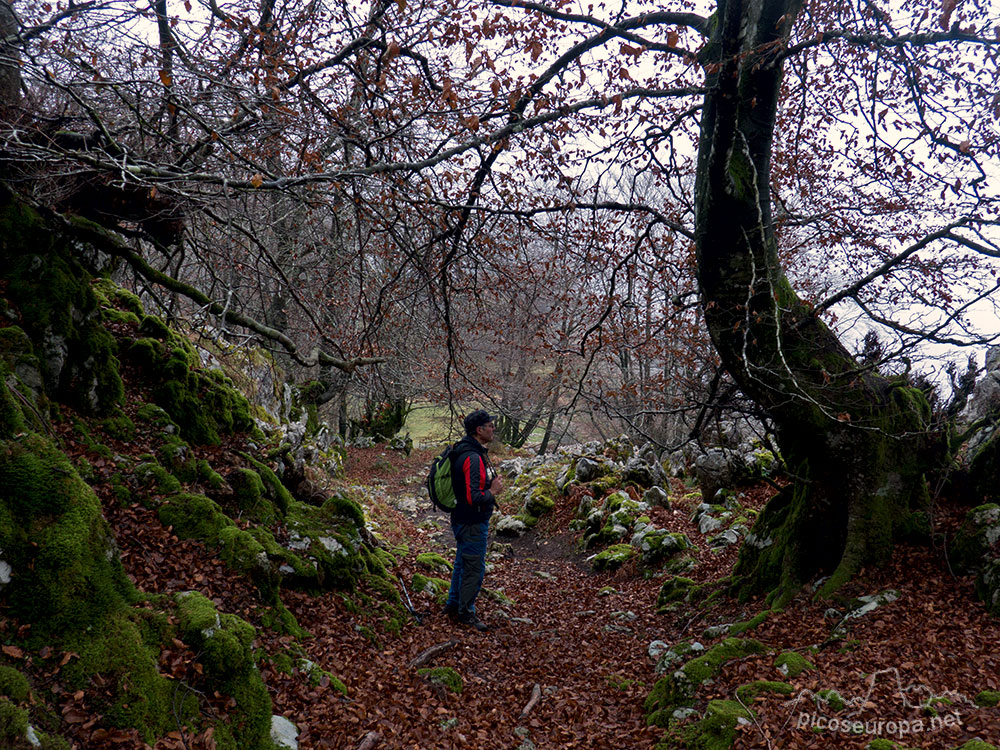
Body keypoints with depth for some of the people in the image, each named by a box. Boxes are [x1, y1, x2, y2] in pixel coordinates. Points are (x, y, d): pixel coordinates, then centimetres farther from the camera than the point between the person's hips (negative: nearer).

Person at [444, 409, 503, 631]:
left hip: (464, 521, 10)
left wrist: (491, 485, 10)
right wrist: (493, 491, -16)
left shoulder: (473, 452, 7)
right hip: (472, 524, -10)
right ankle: (466, 613, 18)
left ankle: (453, 604, 36)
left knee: (463, 563, 22)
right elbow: (473, 498, -31)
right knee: (474, 568, 3)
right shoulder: (473, 458, -26)